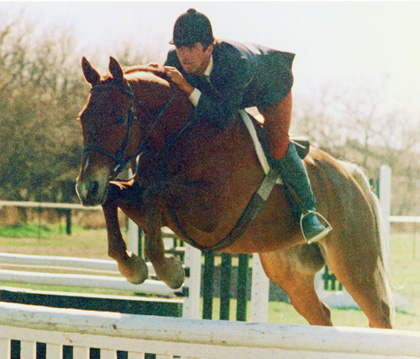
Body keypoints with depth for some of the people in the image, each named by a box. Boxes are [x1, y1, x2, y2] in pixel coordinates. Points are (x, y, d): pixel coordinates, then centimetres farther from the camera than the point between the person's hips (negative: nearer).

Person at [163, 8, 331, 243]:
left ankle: (307, 209, 3)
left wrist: (187, 89, -55)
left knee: (278, 149, -16)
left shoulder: (237, 63, -49)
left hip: (270, 87, -6)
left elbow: (224, 118, -49)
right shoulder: (176, 61, -33)